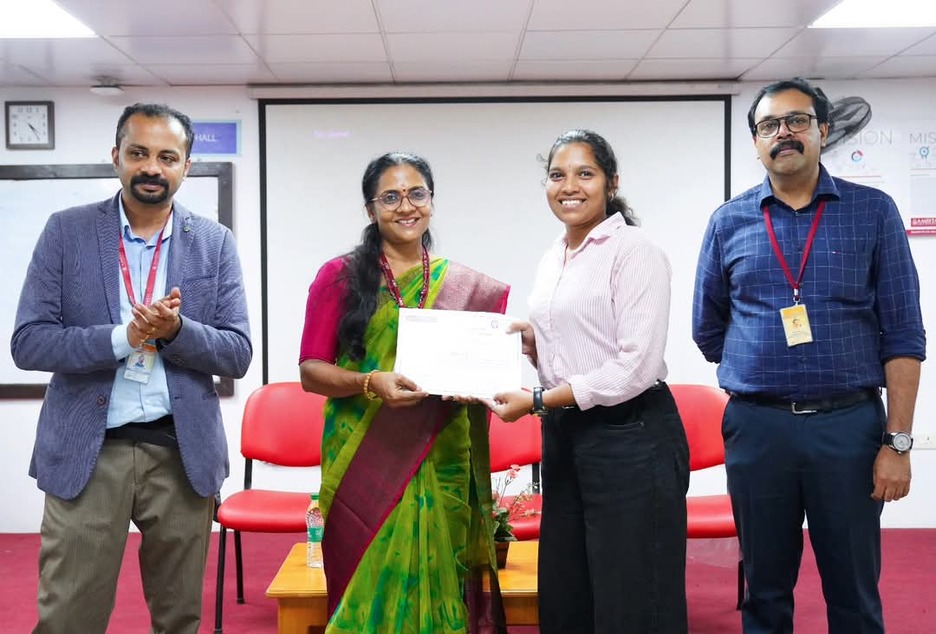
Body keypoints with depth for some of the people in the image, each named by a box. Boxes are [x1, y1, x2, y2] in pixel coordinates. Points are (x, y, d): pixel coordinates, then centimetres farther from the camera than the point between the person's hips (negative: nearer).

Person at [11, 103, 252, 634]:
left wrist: (175, 329, -18)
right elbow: (28, 343, -5)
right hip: (85, 453, -1)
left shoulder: (215, 243, 3)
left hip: (183, 453, 1)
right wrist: (124, 336, -18)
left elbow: (238, 353, 0)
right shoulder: (67, 231, 0)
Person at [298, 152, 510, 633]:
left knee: (436, 585, 5)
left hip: (442, 465, 2)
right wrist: (370, 383, -20)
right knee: (371, 585, 2)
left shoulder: (465, 287, 8)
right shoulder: (339, 277, 1)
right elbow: (310, 371, -3)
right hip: (363, 464, -2)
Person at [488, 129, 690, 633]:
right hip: (563, 435, 8)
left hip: (630, 438, -8)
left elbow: (636, 368, -20)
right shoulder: (551, 259, 12)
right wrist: (530, 343, 0)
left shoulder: (634, 251, -12)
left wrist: (538, 401, -16)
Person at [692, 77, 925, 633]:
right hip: (756, 427, 1)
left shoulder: (873, 211, 1)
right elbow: (708, 330, 14)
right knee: (766, 589, 13)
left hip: (850, 425, -1)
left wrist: (898, 441, -7)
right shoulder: (729, 222, 6)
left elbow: (903, 334, -2)